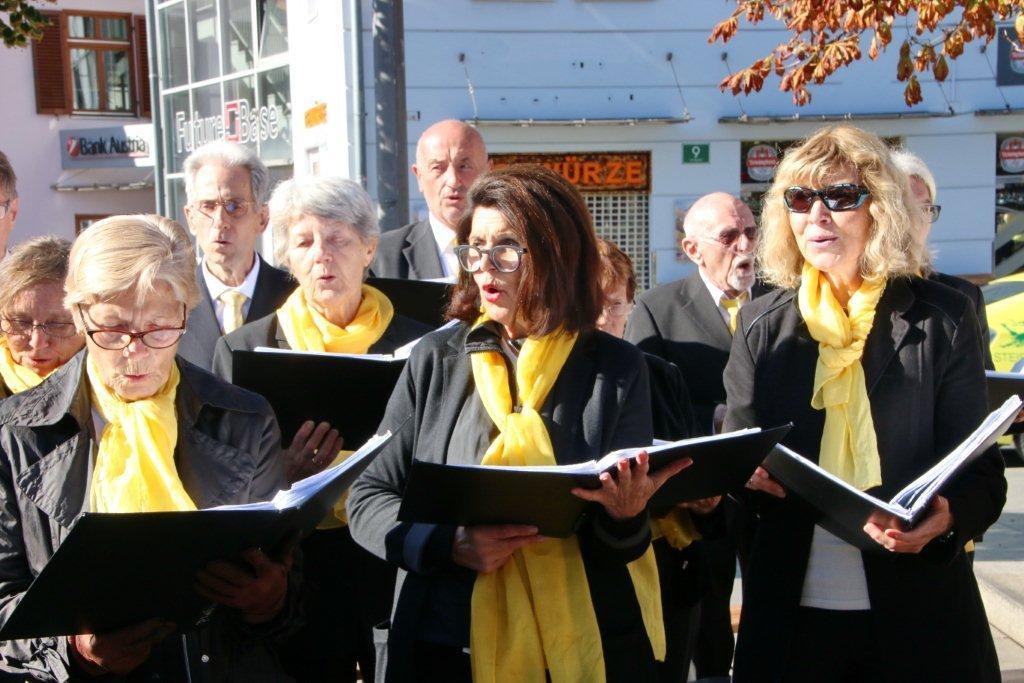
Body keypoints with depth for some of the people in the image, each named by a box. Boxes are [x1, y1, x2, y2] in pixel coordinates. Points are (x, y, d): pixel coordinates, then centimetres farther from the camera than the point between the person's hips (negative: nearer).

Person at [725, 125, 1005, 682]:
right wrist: (746, 470, -15)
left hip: (916, 615, -2)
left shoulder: (943, 318, -2)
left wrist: (946, 515, -24)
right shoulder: (761, 323, 5)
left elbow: (982, 474, -3)